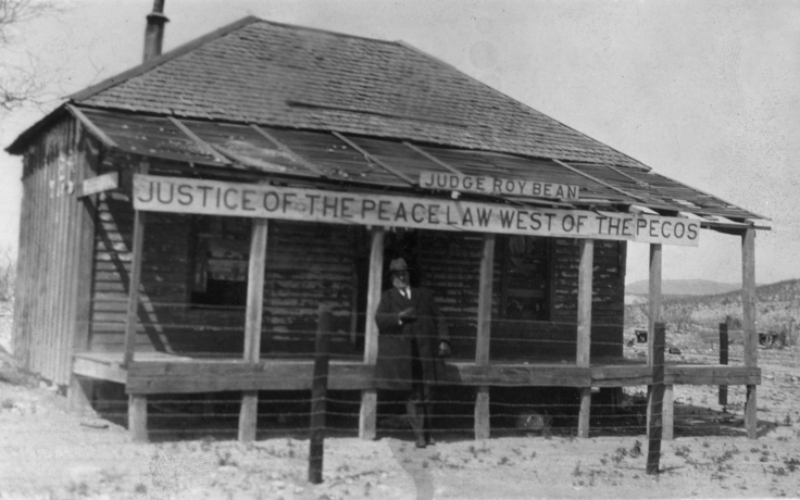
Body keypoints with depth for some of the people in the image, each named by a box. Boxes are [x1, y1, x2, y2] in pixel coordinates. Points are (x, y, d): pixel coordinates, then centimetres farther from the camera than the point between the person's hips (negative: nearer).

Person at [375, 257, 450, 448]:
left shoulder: (424, 295, 18)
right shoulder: (387, 297, 11)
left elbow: (439, 319, 15)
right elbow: (380, 319, -3)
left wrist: (443, 341, 2)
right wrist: (399, 317, -20)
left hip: (426, 352, 3)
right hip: (402, 353, -3)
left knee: (427, 394, 4)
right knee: (413, 395, -6)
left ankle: (427, 432, 16)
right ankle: (419, 434, -1)